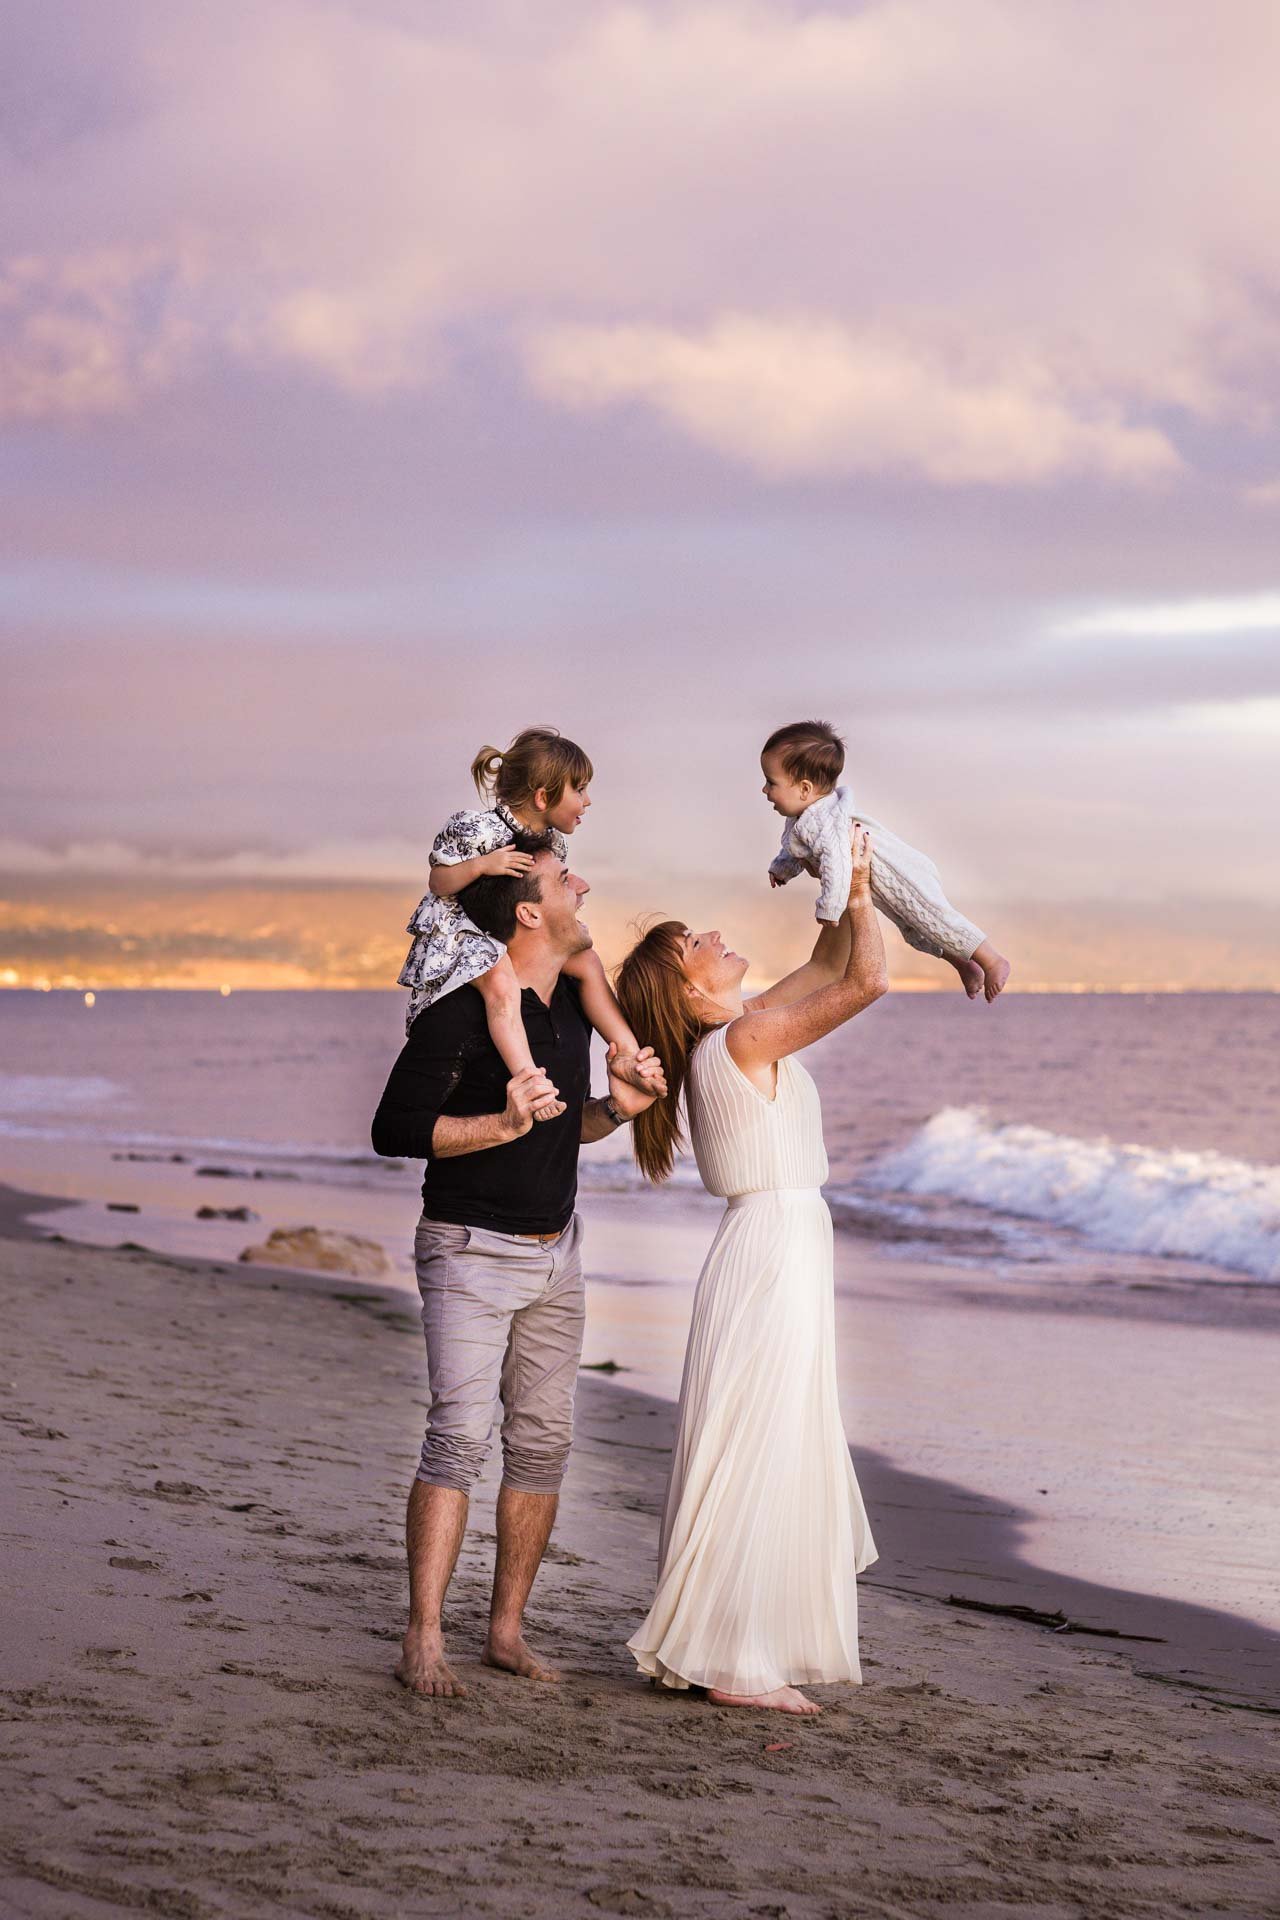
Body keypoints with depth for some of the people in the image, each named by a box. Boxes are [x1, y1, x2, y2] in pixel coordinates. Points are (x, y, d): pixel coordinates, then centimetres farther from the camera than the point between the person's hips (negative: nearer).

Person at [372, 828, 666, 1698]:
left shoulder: (573, 1004, 6)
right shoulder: (463, 1008, -18)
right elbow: (396, 1129, -18)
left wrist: (615, 1107, -2)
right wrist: (502, 1124, -28)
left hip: (554, 1251, 7)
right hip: (472, 1251, -7)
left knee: (543, 1441, 5)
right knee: (461, 1435, -16)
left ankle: (508, 1628, 13)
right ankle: (424, 1642, -14)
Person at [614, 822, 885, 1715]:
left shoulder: (741, 1031, 11)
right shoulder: (745, 1038, -15)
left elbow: (829, 968, 22)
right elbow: (867, 981, -20)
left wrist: (853, 894, 12)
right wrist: (858, 894, -6)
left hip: (778, 1249, 10)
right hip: (775, 1249, -10)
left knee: (781, 1451, 15)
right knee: (756, 1452, -6)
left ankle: (733, 1646, 23)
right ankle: (728, 1659, -1)